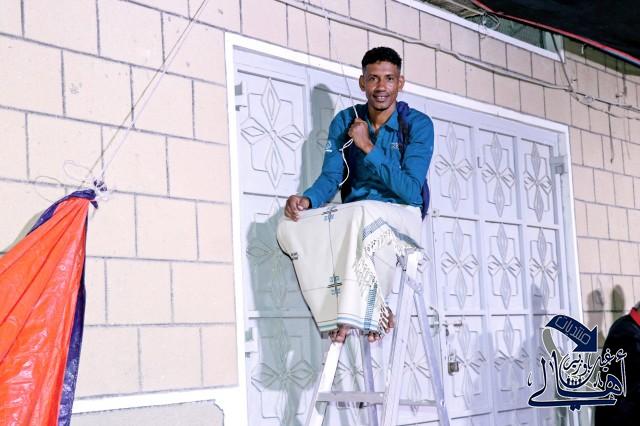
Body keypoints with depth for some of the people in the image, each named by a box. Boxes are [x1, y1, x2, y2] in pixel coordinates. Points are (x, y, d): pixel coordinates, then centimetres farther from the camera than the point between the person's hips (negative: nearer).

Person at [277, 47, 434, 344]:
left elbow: (410, 191, -15)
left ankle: (366, 312, -26)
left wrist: (368, 147, -18)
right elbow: (330, 177, 1)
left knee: (364, 212, -40)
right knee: (292, 226, -24)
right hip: (353, 216, 5)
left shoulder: (418, 124, -6)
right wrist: (308, 199, -21)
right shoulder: (345, 121, 6)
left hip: (402, 216, -5)